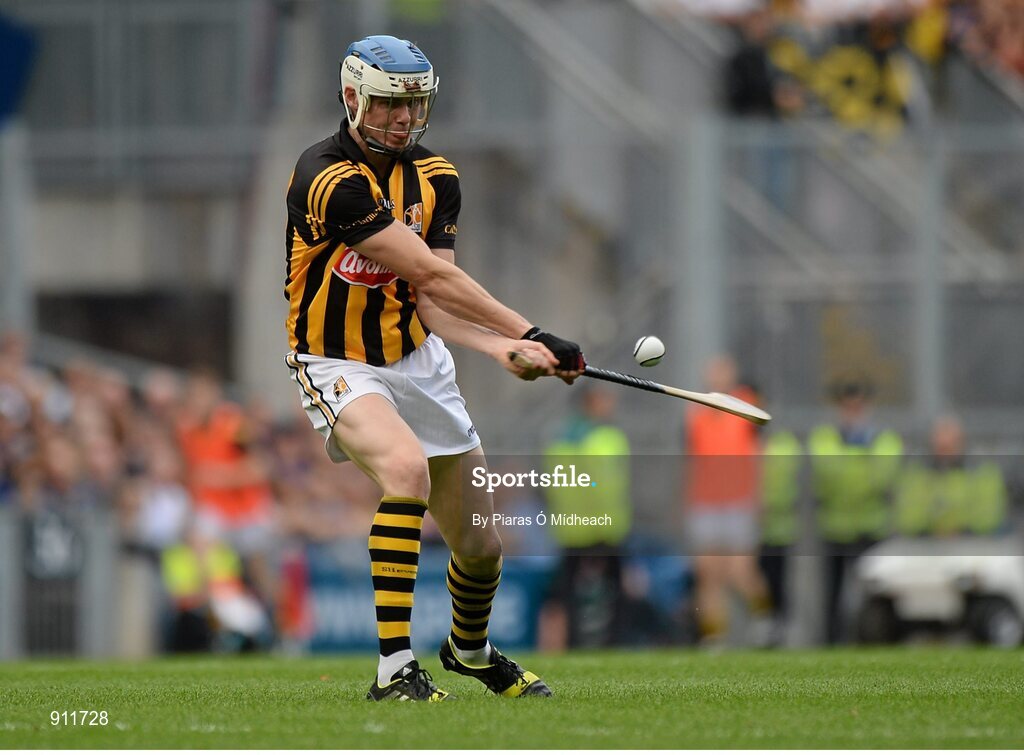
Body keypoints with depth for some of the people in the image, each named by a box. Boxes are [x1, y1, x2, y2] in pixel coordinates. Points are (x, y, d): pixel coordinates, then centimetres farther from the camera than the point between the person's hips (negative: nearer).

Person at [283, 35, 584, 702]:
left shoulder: (435, 178, -1)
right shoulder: (328, 178, -24)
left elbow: (430, 301, -11)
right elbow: (431, 274, -26)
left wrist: (500, 347, -29)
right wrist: (531, 333, -26)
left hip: (417, 362, 7)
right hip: (337, 366, -7)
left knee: (480, 545, 10)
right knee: (407, 466, -36)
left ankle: (471, 649, 43)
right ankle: (395, 669, -35)